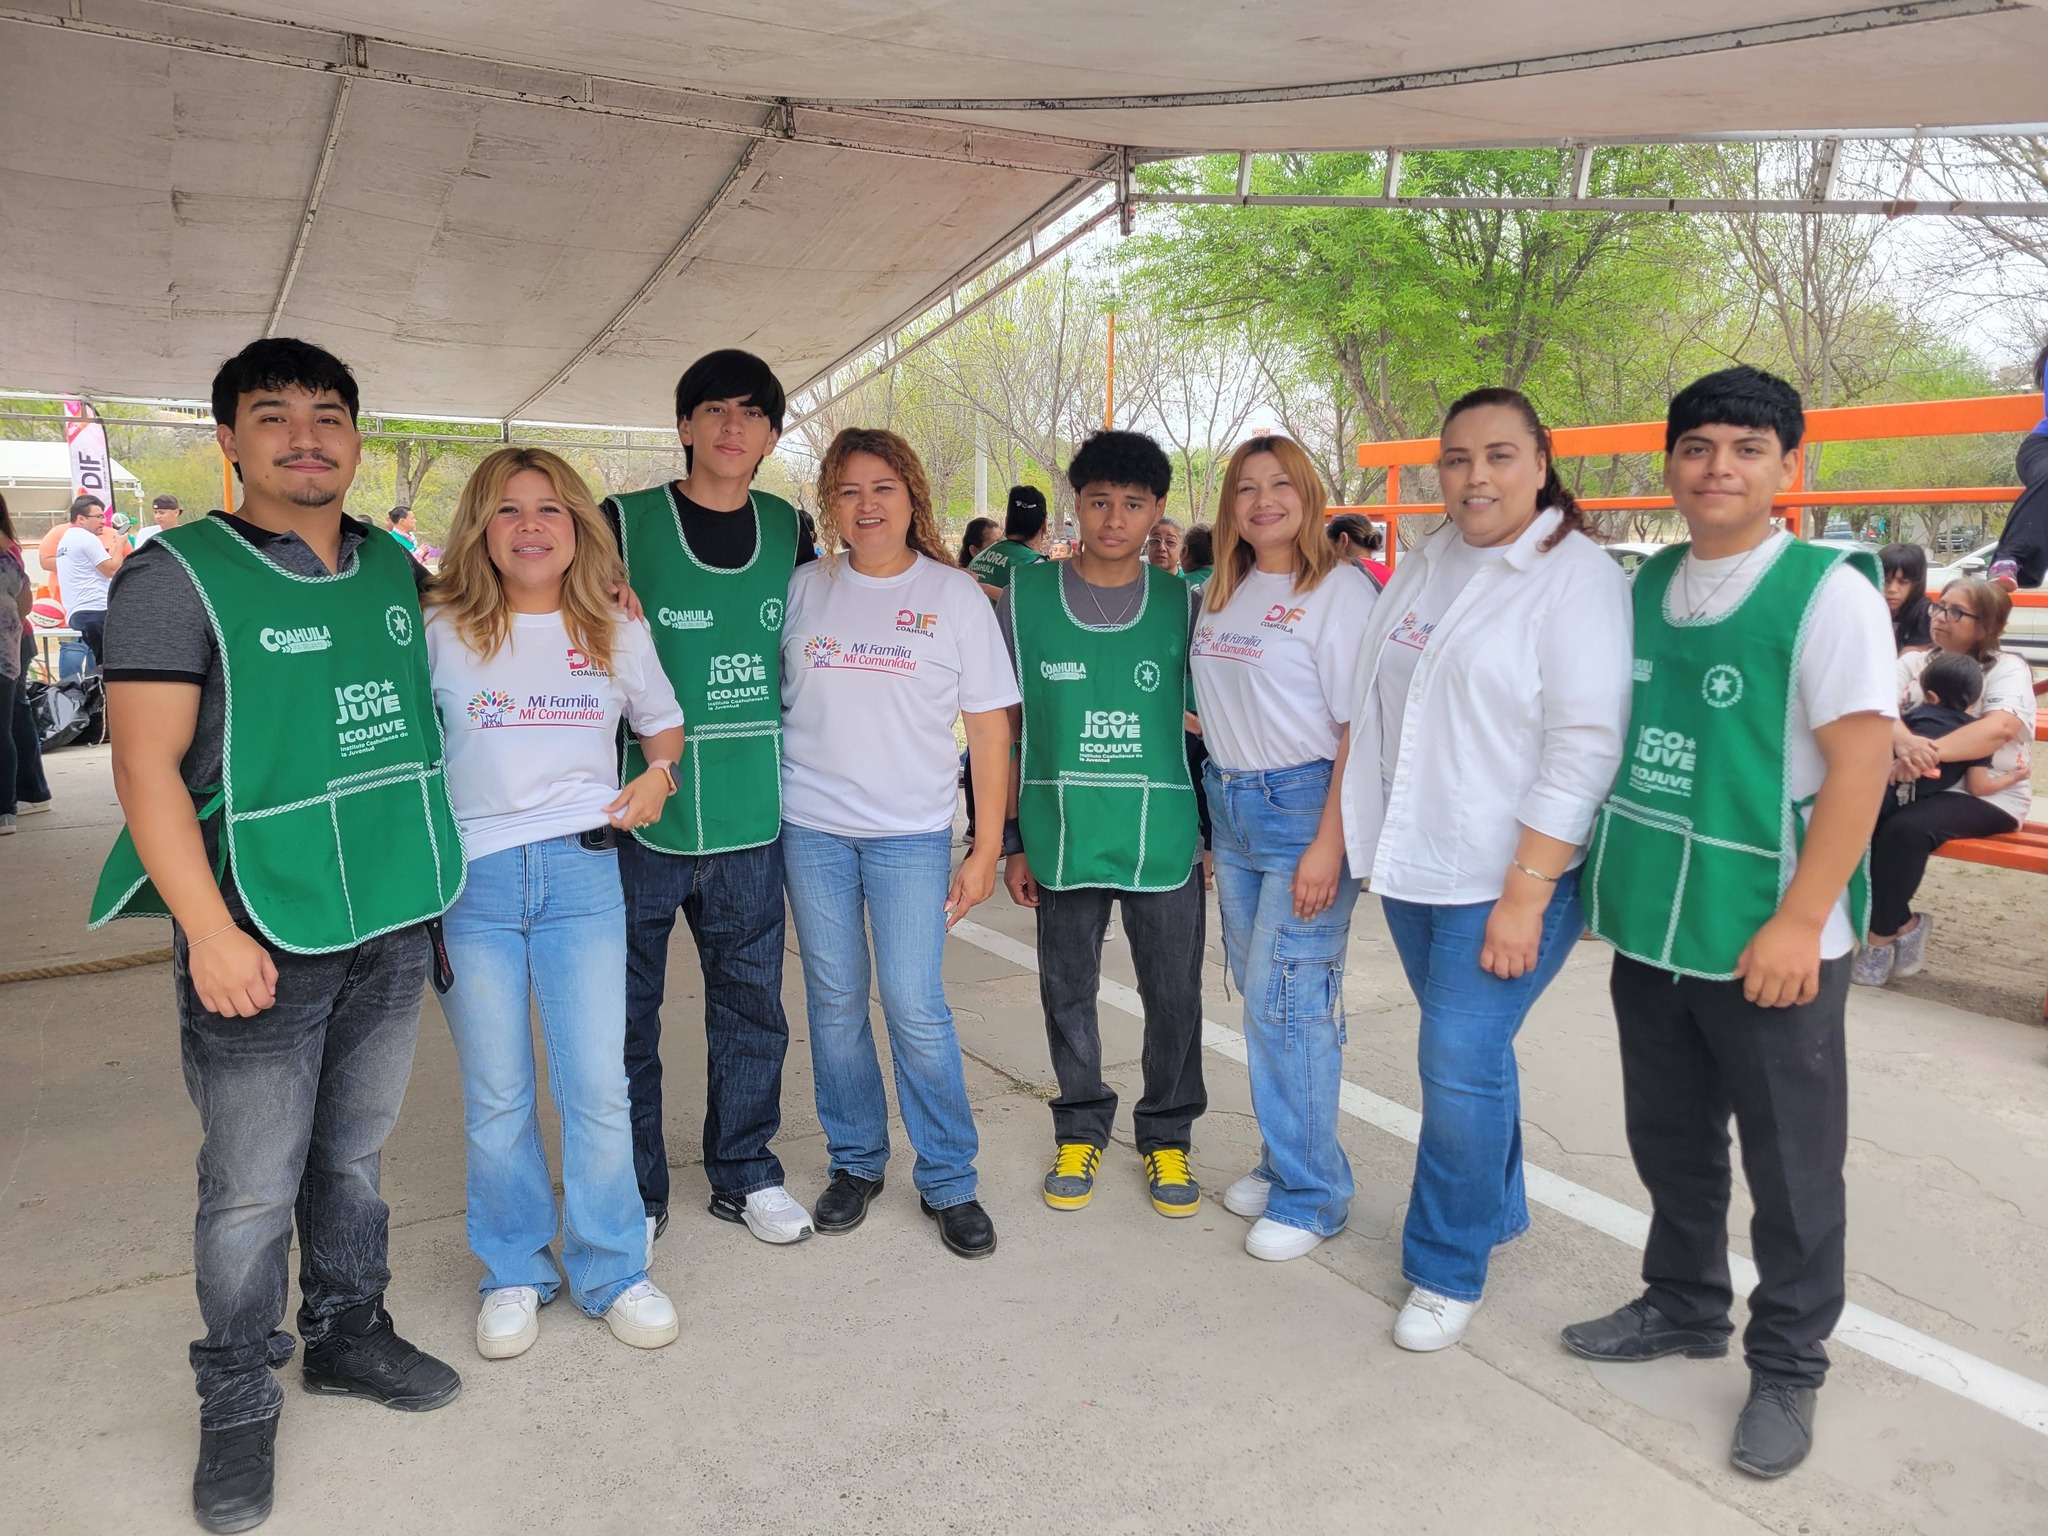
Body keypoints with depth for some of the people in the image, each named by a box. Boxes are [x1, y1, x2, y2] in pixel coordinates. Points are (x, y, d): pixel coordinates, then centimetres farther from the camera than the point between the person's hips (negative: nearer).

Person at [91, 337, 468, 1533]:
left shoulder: (393, 571, 8)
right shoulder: (178, 576, -8)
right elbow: (147, 766, -12)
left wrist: (434, 875, 16)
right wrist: (211, 932, -17)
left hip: (394, 925, 5)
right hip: (263, 937, -5)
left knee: (355, 1155, 18)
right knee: (252, 1189, 5)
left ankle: (348, 1335, 37)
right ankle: (239, 1404, 24)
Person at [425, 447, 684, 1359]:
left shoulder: (618, 632, 8)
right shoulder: (439, 630, 2)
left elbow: (664, 725, 21)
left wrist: (656, 778, 0)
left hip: (583, 874, 1)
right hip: (471, 879, 0)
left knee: (599, 1088, 2)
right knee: (496, 1096, 8)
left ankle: (613, 1272, 21)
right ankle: (513, 1274, 28)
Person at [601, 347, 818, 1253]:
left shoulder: (791, 531, 8)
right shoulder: (625, 523, -3)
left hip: (752, 813, 3)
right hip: (643, 814, -3)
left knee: (751, 1004, 13)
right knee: (628, 1012, 7)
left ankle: (744, 1174, 32)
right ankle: (635, 1194, 25)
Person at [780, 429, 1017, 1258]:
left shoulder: (956, 596, 0)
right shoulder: (804, 588, 5)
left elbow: (989, 729, 0)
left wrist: (989, 847, -3)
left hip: (911, 832, -2)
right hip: (811, 824, 2)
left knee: (916, 1008, -4)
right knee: (835, 1002, 9)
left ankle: (947, 1180, 13)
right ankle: (855, 1163, 26)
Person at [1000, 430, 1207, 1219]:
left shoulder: (1182, 602, 1)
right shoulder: (1023, 597, 0)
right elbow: (1005, 727, 4)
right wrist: (1012, 839, 2)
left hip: (1165, 841, 0)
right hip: (1062, 839, 0)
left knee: (1173, 996, 9)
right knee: (1068, 993, 12)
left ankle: (1167, 1135, 30)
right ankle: (1081, 1128, 33)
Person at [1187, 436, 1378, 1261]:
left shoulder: (1340, 589, -9)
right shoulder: (1218, 595, 12)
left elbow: (1361, 727, -14)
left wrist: (1329, 841, -19)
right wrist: (1217, 802, 10)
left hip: (1304, 803, -7)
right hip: (1228, 804, 7)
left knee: (1287, 999, -5)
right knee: (1259, 994, 13)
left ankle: (1311, 1193, 11)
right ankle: (1281, 1160, 28)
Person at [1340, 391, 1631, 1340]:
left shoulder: (1578, 576, -11)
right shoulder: (1422, 568, 10)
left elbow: (1584, 746, -17)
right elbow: (1372, 707, 15)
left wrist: (1525, 895, -20)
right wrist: (1338, 829, 10)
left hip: (1507, 875, -6)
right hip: (1412, 863, 6)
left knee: (1461, 1059, -6)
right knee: (1465, 1050, 18)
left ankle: (1448, 1267, 14)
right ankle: (1497, 1209, 39)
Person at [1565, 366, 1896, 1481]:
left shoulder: (1829, 590, -11)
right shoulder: (1646, 585, 7)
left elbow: (1859, 764, -15)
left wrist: (1798, 925, -18)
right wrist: (1610, 876, 11)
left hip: (1767, 941, -5)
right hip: (1650, 927, 6)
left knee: (1790, 1167, 10)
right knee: (1669, 1138, 20)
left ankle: (1786, 1368, 29)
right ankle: (1683, 1307, 40)